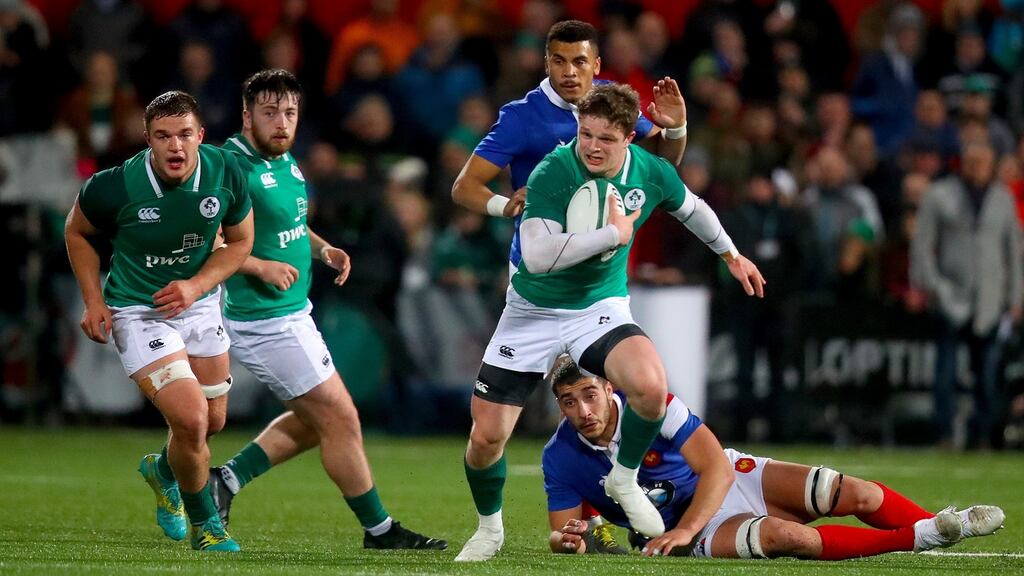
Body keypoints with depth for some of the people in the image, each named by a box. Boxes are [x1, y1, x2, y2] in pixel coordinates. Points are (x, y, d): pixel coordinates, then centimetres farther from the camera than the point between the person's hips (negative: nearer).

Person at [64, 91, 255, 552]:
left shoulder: (227, 174, -16)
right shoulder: (114, 188, -24)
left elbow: (240, 241, 1)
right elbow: (77, 232, -2)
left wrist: (197, 285, -14)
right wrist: (93, 301, -7)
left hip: (200, 304, 5)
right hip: (136, 313, -5)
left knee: (213, 422, 15)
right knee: (190, 419, -18)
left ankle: (162, 470, 51)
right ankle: (204, 524, 8)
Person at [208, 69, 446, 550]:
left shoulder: (287, 162, 7)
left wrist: (322, 248, 6)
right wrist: (261, 266, -29)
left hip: (292, 313, 10)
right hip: (266, 324, -10)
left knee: (312, 422, 20)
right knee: (341, 419, -2)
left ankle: (226, 480, 21)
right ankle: (379, 529, 9)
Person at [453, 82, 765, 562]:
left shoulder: (651, 173, -9)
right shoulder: (553, 173, -24)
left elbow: (691, 207, 15)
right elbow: (537, 256, -35)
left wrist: (732, 256, 28)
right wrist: (613, 233, -32)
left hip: (601, 306, 2)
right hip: (535, 309, -2)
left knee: (650, 386, -30)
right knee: (486, 437, -5)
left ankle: (625, 478, 0)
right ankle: (489, 528, 26)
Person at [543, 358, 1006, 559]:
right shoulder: (560, 459, -13)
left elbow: (716, 468, -18)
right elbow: (562, 531, -4)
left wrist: (684, 530, -31)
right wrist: (569, 541, -30)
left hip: (732, 479, 1)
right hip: (701, 533, -1)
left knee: (856, 495, -17)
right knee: (782, 535, -32)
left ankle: (945, 528, 7)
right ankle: (920, 539, -25)